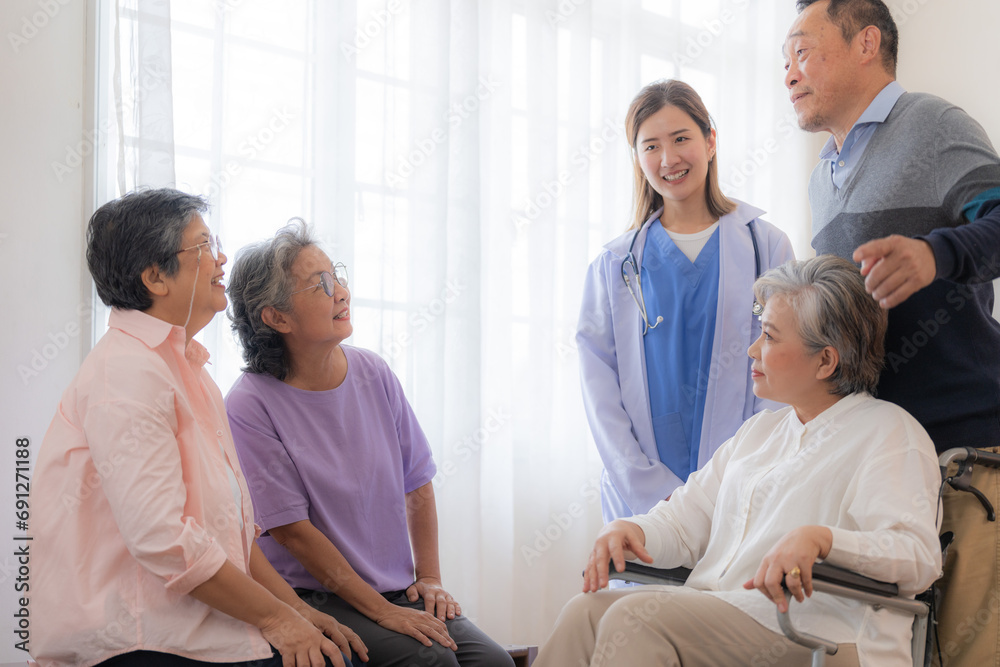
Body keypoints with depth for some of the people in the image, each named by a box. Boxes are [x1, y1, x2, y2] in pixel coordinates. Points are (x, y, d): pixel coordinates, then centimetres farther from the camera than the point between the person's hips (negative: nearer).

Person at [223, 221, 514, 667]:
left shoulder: (372, 373, 4)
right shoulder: (250, 405, -12)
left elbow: (417, 484, 13)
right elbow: (291, 529, -13)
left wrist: (429, 579, 4)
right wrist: (382, 612, -15)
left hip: (398, 590, 5)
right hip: (312, 595, -5)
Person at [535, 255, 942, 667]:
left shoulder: (888, 432, 1)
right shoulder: (760, 429, 26)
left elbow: (919, 556, -14)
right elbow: (687, 520, 24)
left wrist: (819, 539, -32)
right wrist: (631, 530, 1)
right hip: (712, 611, 7)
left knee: (635, 617, -28)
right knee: (587, 611, -20)